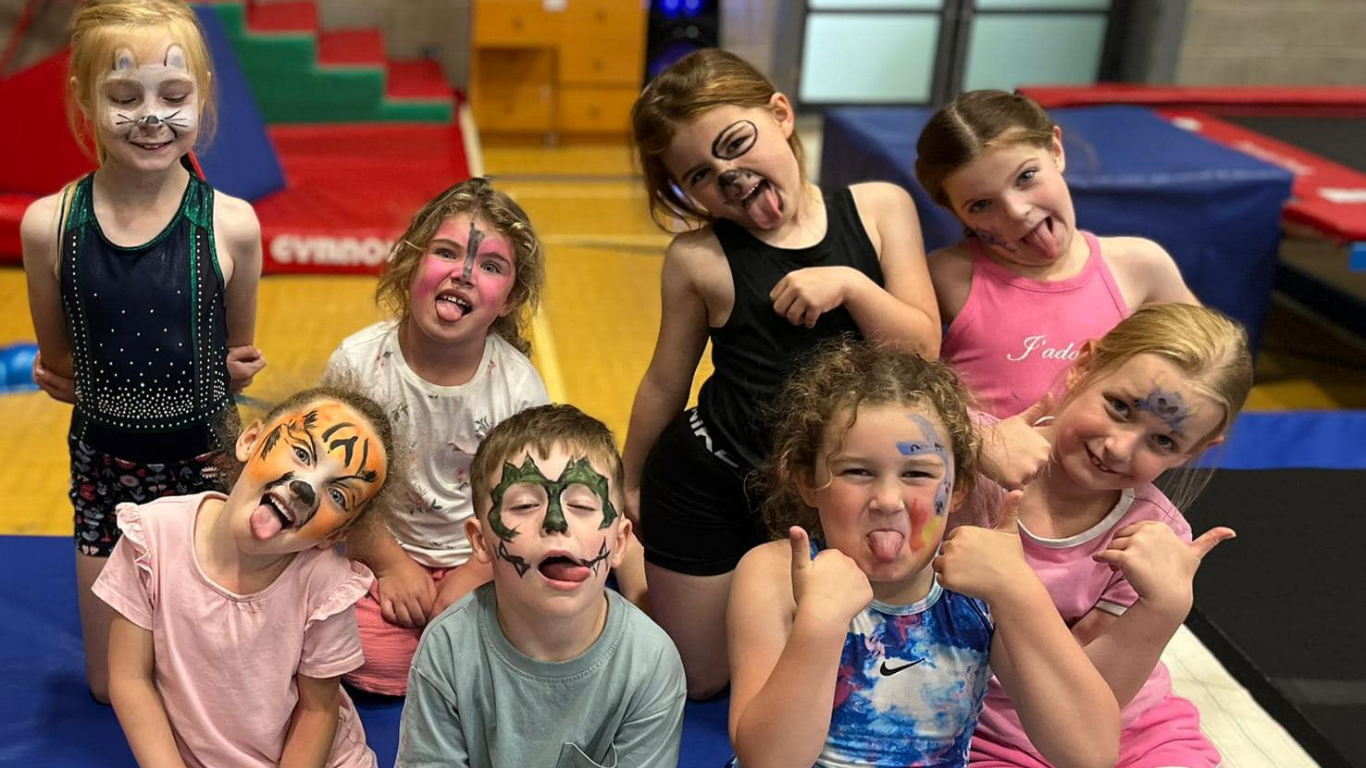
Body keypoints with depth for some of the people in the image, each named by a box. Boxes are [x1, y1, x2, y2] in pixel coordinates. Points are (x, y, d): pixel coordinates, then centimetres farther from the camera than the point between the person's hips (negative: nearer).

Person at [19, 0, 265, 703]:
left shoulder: (231, 225, -16)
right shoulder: (49, 225, -12)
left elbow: (237, 358, 0)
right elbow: (57, 366, 1)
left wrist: (234, 373, -12)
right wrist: (91, 388, -9)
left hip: (204, 459, -1)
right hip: (104, 463, 2)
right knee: (112, 687, 17)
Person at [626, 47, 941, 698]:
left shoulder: (881, 208, -7)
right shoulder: (699, 257, -13)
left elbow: (922, 349, -7)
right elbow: (666, 382, -1)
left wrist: (852, 285, -23)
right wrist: (631, 484, 10)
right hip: (706, 485, -2)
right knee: (697, 680, 15)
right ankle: (636, 554, 40)